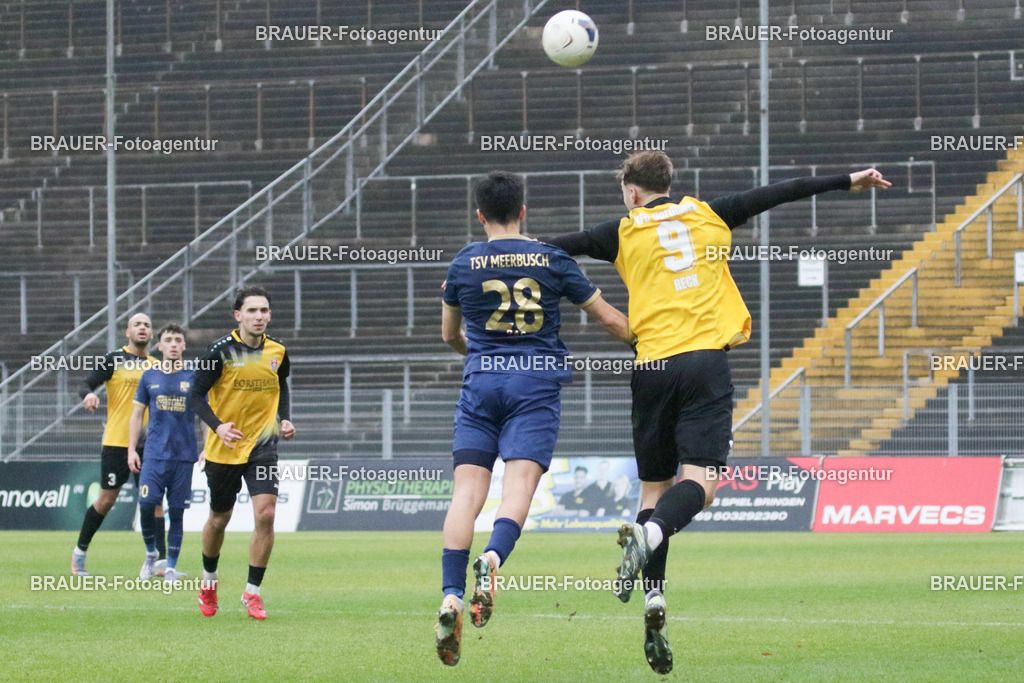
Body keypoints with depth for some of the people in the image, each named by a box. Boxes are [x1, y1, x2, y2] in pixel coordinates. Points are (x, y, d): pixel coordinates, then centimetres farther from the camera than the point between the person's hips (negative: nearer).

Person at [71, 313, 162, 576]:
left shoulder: (156, 366, 13)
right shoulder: (114, 360, -1)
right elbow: (86, 384, -4)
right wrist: (88, 394, -26)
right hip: (116, 443, -4)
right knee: (107, 500, 1)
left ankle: (160, 561, -7)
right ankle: (80, 550, 20)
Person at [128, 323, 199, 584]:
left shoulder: (193, 377, 4)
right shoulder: (149, 377, 7)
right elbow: (137, 415, 13)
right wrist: (131, 450, 6)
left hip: (184, 455, 0)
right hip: (155, 453, 1)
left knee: (176, 511, 0)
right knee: (146, 504, -11)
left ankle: (171, 567, 8)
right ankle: (151, 553, 12)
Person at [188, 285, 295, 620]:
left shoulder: (277, 351, 1)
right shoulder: (221, 350, -11)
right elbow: (196, 395, -7)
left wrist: (284, 418, 4)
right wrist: (218, 426, -22)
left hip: (262, 445, 2)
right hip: (223, 449, -2)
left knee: (265, 515, -14)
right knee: (219, 519, 11)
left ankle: (252, 592, -2)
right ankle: (209, 580, 39)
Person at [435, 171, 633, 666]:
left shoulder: (463, 264, 7)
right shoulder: (553, 260, 6)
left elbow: (450, 335, 22)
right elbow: (609, 318, 12)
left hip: (481, 381, 1)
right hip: (538, 380, -1)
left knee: (467, 491, -3)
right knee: (520, 482, -10)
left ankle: (451, 596, -16)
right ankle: (493, 558, -40)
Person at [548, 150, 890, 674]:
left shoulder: (624, 233, 10)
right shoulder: (707, 215, 14)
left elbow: (560, 247, 12)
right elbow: (774, 195, 19)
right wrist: (849, 181, 26)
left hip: (652, 367, 1)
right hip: (705, 363, -1)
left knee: (655, 488, 8)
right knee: (699, 482, -8)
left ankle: (654, 599, -5)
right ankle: (649, 534, -38)